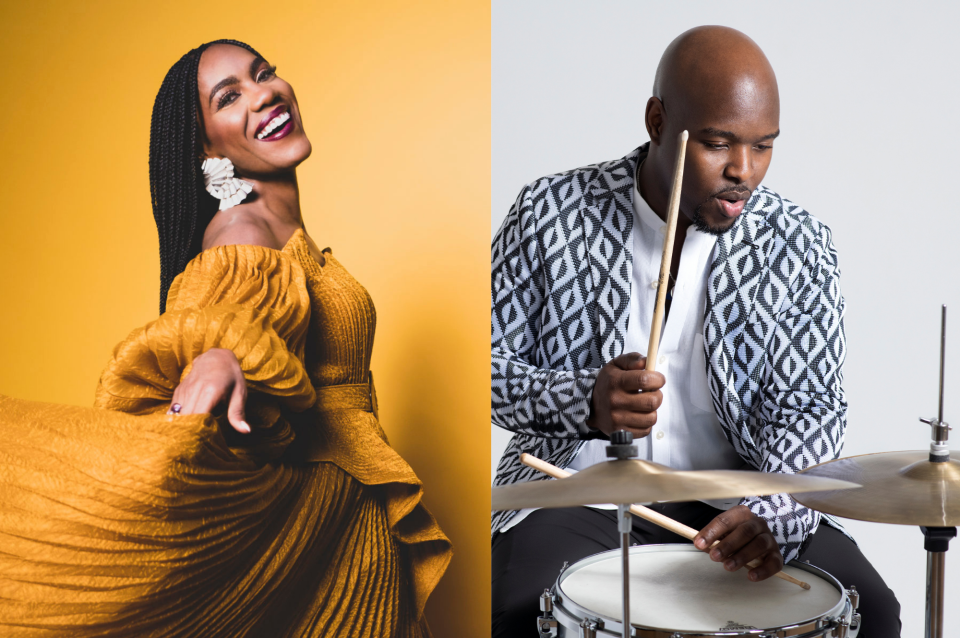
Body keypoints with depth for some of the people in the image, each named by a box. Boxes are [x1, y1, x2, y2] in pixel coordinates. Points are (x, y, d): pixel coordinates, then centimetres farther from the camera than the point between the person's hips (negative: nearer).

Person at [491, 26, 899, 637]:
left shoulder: (800, 246, -2)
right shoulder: (553, 214, -5)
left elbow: (811, 409, -2)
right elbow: (489, 358, -2)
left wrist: (771, 515, -22)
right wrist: (584, 401, -22)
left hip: (739, 500, 2)